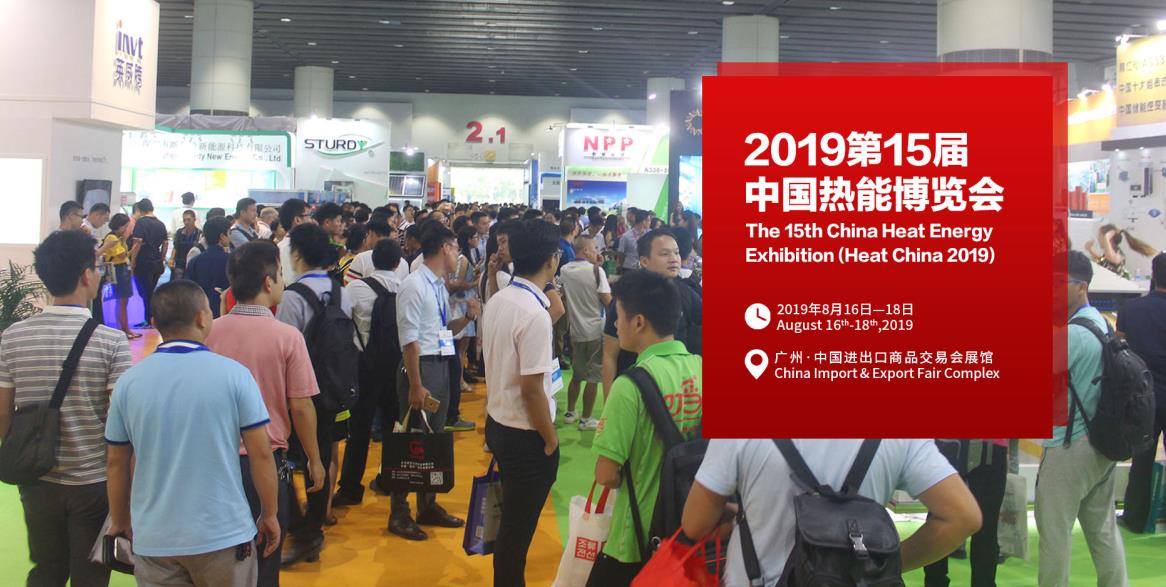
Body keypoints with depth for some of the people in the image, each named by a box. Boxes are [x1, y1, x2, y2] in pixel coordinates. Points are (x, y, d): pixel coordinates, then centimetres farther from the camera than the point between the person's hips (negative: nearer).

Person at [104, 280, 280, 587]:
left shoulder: (128, 382, -3)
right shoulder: (234, 374, -10)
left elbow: (117, 463, 6)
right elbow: (261, 454, -8)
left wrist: (119, 522, 20)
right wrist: (269, 515, 5)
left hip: (154, 538, 2)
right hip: (224, 533, -2)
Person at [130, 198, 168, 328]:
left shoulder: (140, 222, -10)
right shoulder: (160, 224, 9)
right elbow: (166, 243, 11)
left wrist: (133, 261, -11)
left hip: (144, 262, -6)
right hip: (157, 263, 6)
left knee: (145, 292, 0)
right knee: (150, 292, 15)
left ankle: (150, 320, 0)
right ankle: (150, 319, 18)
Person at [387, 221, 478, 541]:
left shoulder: (441, 286, 10)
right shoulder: (415, 285, -15)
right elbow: (410, 339, -18)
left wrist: (467, 316, 3)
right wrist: (416, 385, -20)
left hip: (442, 365, 8)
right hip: (420, 366, -8)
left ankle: (428, 506, 29)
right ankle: (399, 514, 13)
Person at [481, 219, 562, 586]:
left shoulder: (496, 301, 2)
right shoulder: (535, 314, -24)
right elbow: (532, 388, -24)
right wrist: (551, 439, -12)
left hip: (497, 422, 9)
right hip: (525, 434, -9)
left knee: (512, 518, 24)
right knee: (518, 527, 7)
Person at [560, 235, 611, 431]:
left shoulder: (564, 270, 2)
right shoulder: (596, 271, -15)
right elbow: (608, 302, -15)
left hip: (575, 330, 6)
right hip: (595, 330, -6)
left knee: (577, 374, 20)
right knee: (593, 377, 4)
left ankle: (570, 413, 27)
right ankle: (586, 419, 8)